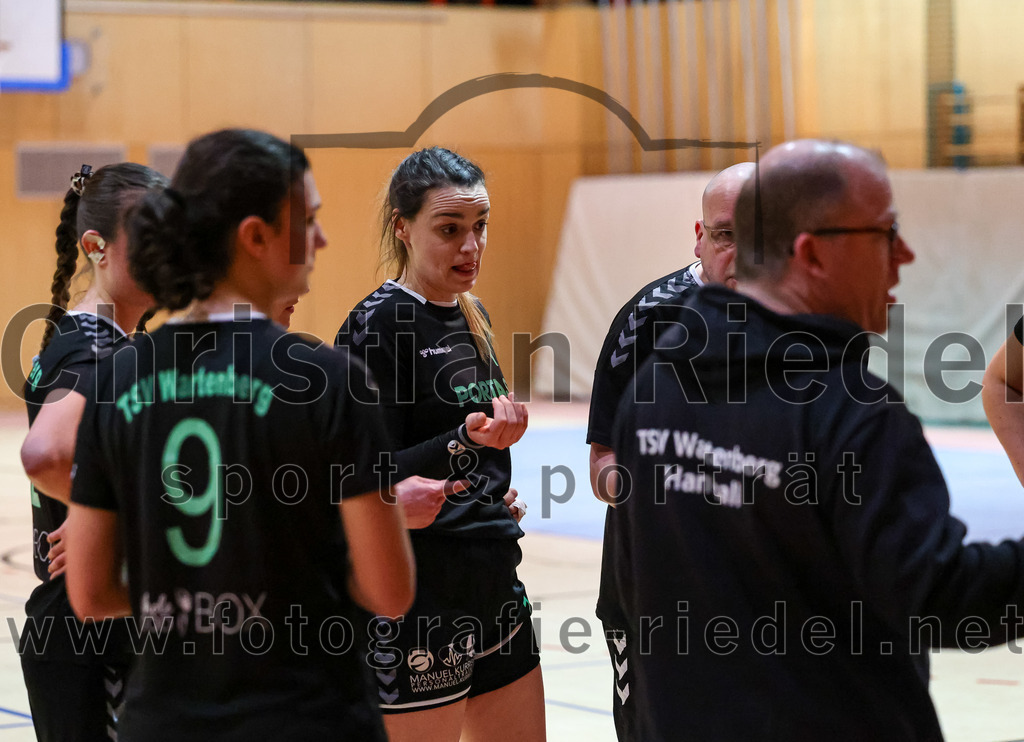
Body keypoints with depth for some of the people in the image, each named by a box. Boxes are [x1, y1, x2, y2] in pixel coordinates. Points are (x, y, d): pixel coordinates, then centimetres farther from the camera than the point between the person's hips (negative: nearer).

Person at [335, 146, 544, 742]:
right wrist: (466, 440, -30)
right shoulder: (376, 326, -13)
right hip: (419, 597, -8)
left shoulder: (470, 315, 12)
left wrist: (498, 500, 15)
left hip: (495, 580, 8)